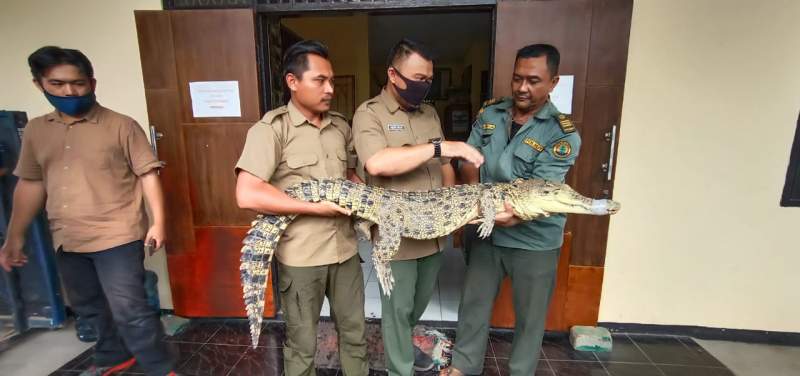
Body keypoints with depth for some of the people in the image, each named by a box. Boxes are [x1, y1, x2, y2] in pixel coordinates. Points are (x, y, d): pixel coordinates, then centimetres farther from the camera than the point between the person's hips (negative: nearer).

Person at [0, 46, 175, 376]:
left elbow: (148, 174, -8)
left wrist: (158, 222, -14)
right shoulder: (35, 130, 9)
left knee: (128, 309, -5)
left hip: (117, 236, -6)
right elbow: (30, 184, 14)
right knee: (89, 307, 21)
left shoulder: (121, 126, -8)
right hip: (66, 240, 7)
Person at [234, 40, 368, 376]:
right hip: (300, 256, -5)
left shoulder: (341, 126, 6)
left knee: (354, 332, 22)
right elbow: (247, 195, -22)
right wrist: (316, 207, -21)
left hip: (345, 249, 6)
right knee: (302, 343, 16)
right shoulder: (272, 129, -13)